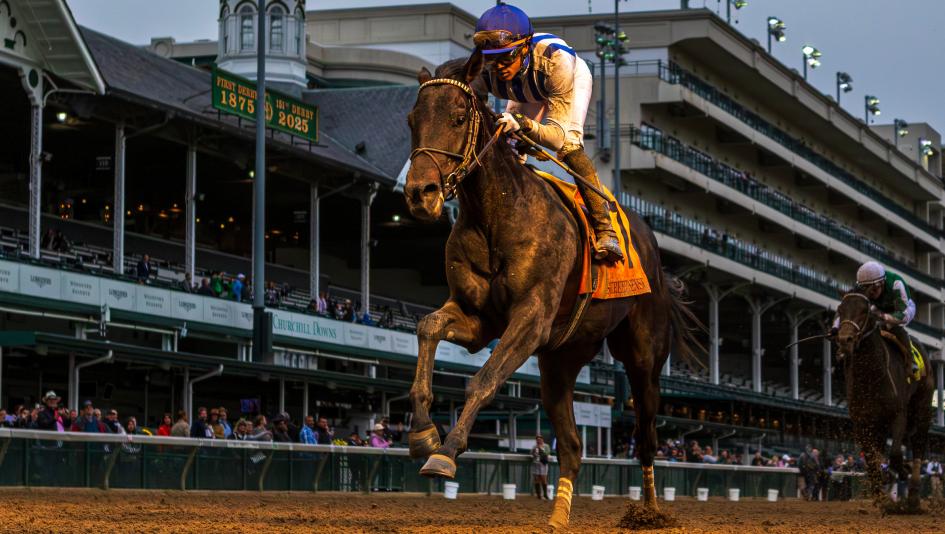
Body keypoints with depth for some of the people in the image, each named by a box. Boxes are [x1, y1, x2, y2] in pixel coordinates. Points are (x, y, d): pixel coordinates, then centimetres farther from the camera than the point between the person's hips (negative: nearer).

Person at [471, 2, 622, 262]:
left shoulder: (555, 59, -48)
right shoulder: (482, 72, -37)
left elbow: (558, 135, -49)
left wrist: (522, 124, -66)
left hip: (573, 78, -4)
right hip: (527, 92, 4)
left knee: (569, 146, -25)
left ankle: (604, 226, -17)